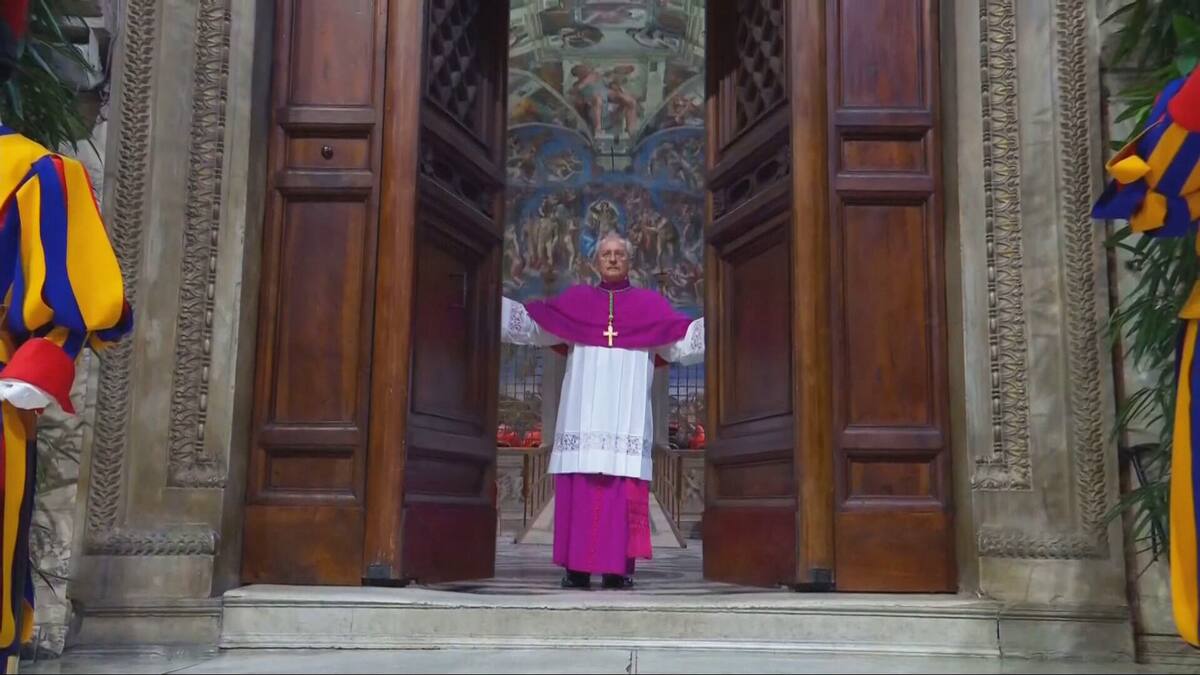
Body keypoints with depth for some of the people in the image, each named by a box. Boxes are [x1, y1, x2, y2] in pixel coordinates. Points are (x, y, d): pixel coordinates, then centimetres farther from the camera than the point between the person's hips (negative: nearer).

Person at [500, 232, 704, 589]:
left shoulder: (650, 304, 12)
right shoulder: (575, 300, 14)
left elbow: (686, 340, 8)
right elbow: (531, 324, 12)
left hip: (627, 416, -1)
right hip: (583, 415, 1)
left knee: (624, 491, -7)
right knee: (579, 488, -5)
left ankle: (619, 567, -4)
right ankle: (577, 566, -1)